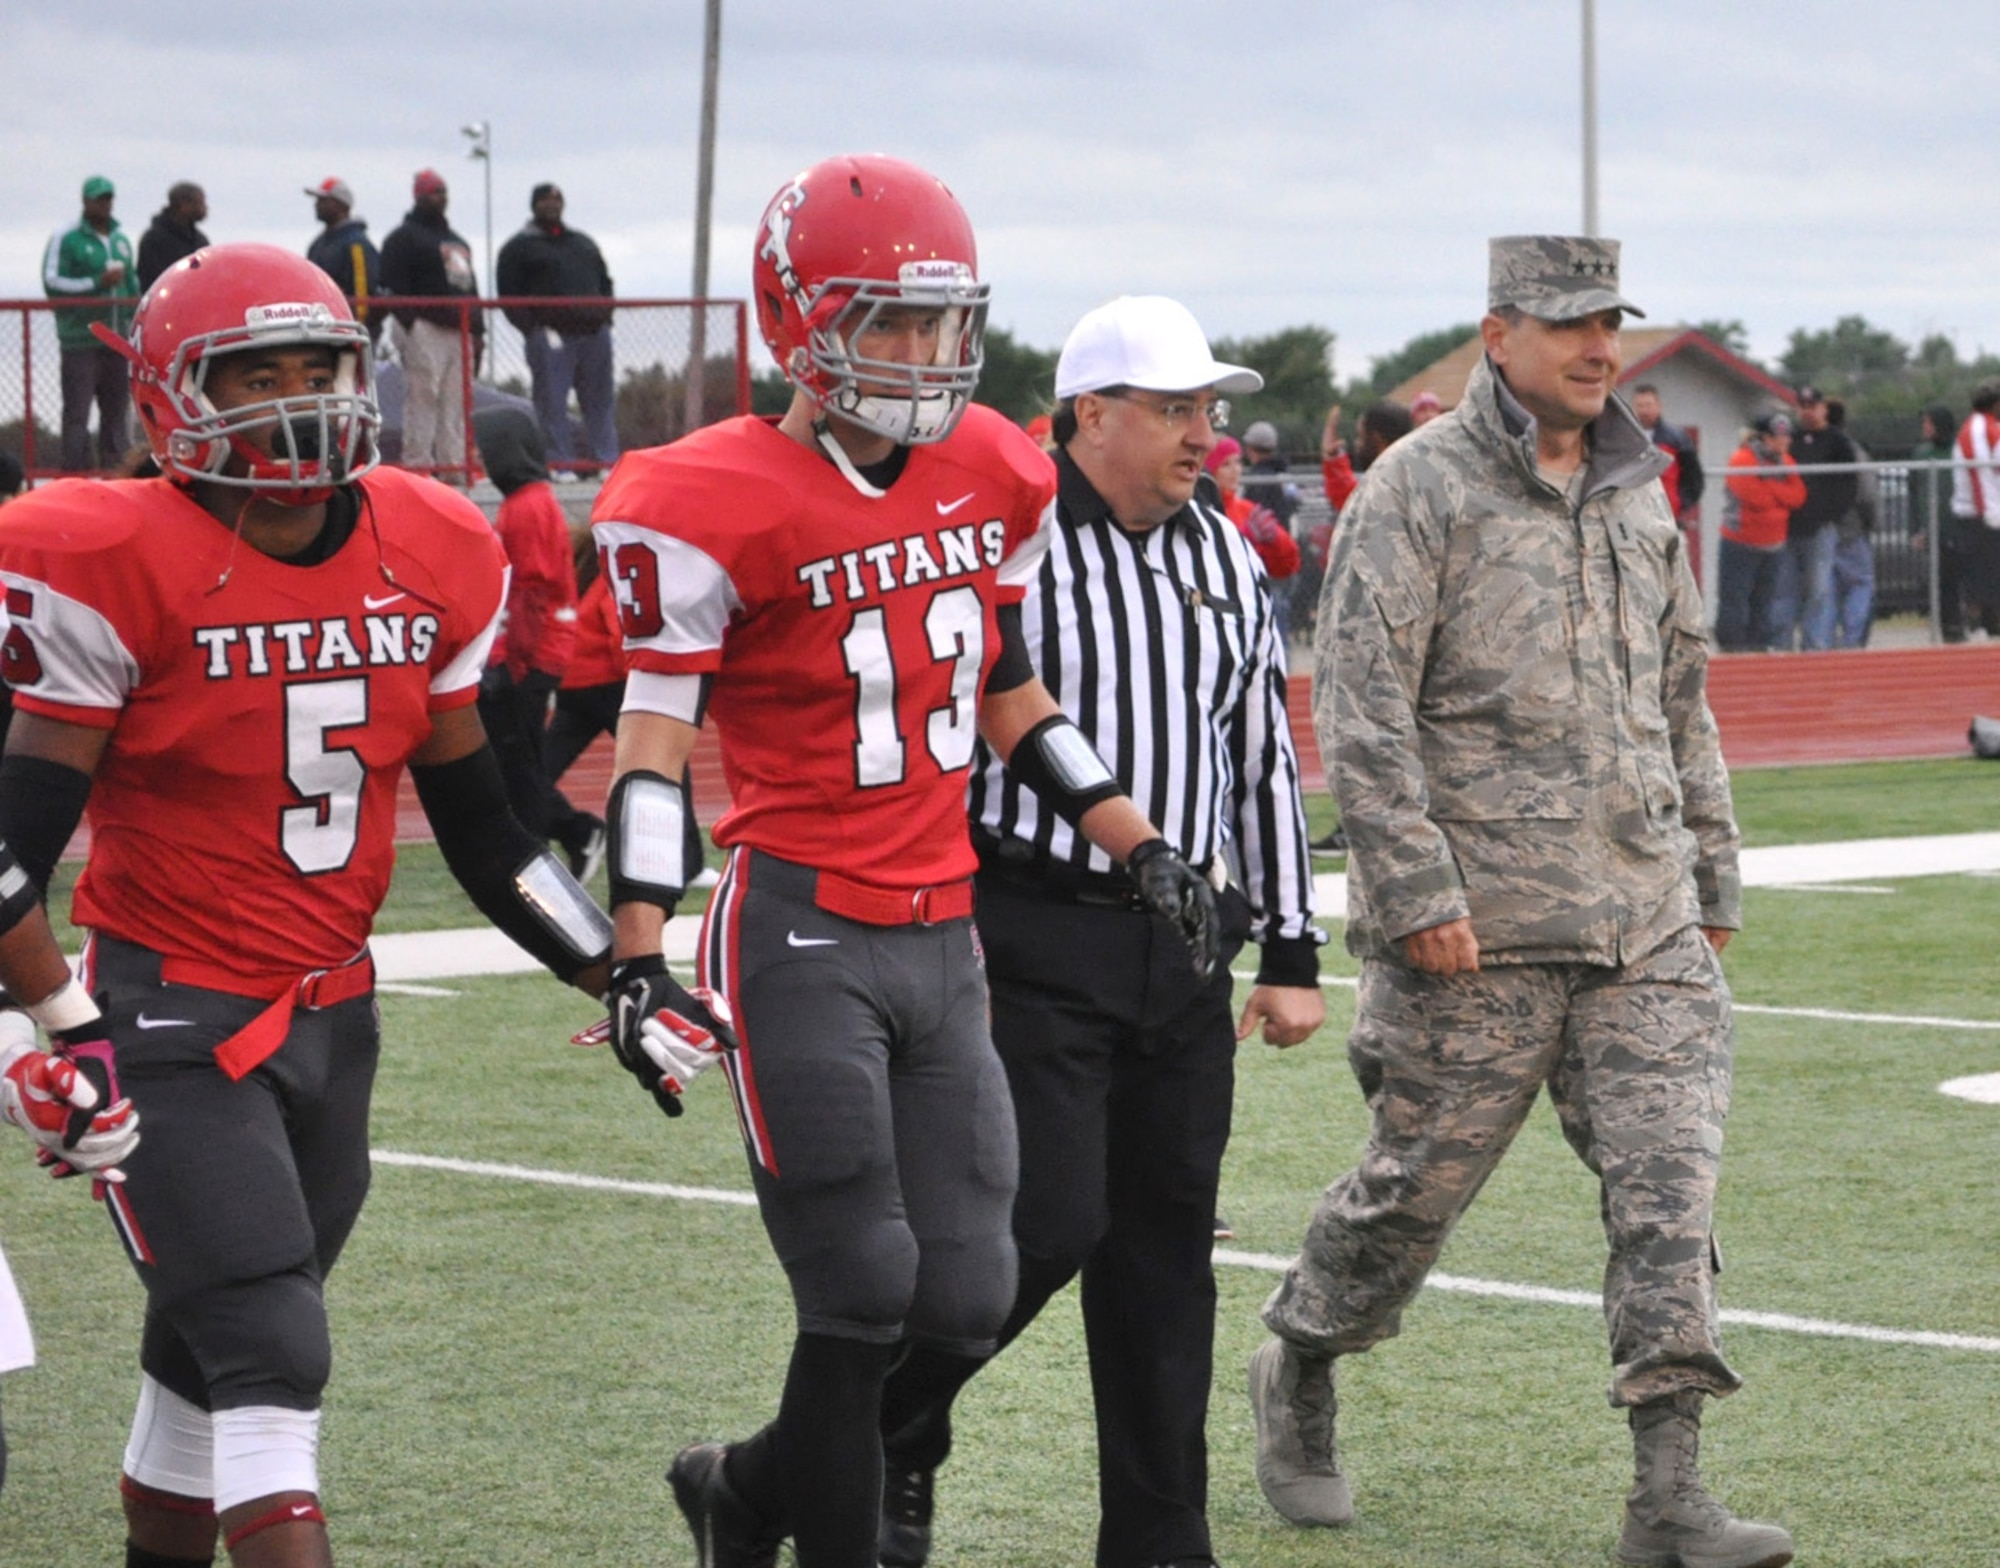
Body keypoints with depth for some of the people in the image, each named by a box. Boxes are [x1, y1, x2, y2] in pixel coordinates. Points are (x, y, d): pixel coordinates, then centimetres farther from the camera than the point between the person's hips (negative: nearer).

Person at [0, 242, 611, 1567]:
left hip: (333, 1007, 6)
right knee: (273, 1357, -13)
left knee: (213, 1356, 18)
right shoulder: (123, 570, -14)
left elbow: (481, 824, 11)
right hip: (174, 1011, -6)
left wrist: (617, 974, 7)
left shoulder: (433, 562, 3)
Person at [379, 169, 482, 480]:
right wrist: (411, 325, -18)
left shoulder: (456, 240, 25)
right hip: (426, 329, -8)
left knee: (455, 404, 6)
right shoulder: (403, 238, -1)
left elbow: (470, 288, 26)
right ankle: (417, 464, -11)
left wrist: (476, 330, 17)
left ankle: (453, 467, 8)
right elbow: (394, 289, -10)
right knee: (423, 398, -10)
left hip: (459, 331, 8)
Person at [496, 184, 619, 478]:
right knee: (552, 402, -7)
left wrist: (604, 316, 9)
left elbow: (604, 281, 26)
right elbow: (510, 294, -2)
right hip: (550, 336, -5)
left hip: (594, 333, 5)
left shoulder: (584, 242, 23)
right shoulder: (520, 247, 5)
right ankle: (559, 463, -5)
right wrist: (533, 328, -12)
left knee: (600, 399, 4)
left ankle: (607, 460, 6)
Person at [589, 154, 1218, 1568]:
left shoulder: (992, 481, 8)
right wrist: (641, 959, -19)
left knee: (964, 1297, 5)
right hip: (802, 934, -6)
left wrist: (1142, 845, 15)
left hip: (944, 933, 6)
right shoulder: (724, 511, -12)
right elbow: (654, 742, -11)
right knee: (863, 1291, -7)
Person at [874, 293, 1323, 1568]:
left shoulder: (1226, 560, 12)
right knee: (1050, 1223, -11)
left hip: (1182, 949, 6)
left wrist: (1291, 954, 16)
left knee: (1166, 1251, 7)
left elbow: (1264, 762, 18)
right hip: (1033, 941, -6)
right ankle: (887, 1437, 13)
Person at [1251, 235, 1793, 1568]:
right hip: (1480, 929, -5)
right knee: (1418, 1182, 4)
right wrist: (1416, 893, -17)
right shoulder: (1418, 490, -5)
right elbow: (1360, 704, -11)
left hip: (1644, 923, 5)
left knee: (1671, 1184, -6)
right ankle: (1299, 1374, 32)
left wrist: (1713, 883, 20)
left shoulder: (1638, 498, 15)